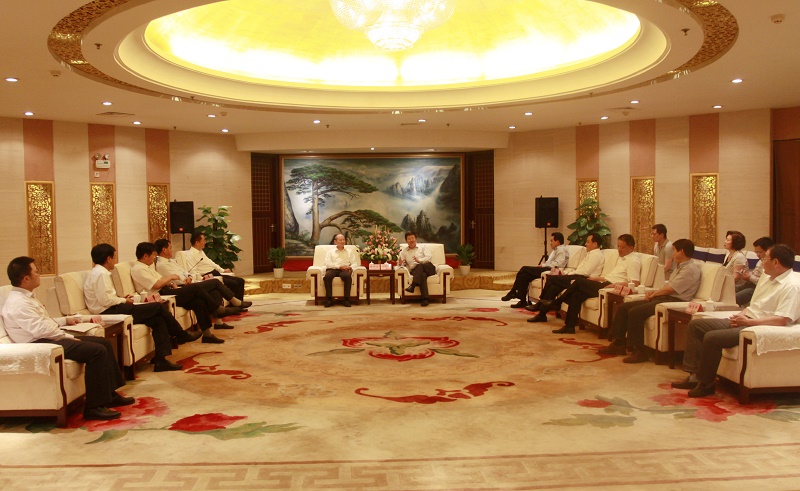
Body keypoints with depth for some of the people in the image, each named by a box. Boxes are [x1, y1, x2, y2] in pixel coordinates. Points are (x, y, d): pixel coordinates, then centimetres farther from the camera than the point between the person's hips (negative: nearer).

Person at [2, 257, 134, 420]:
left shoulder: (27, 297, 17)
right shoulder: (18, 303, -17)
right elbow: (41, 329, -23)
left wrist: (64, 320, 24)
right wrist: (68, 337, -15)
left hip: (50, 338, 11)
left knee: (104, 343, 7)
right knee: (97, 351, -25)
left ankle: (110, 394, 11)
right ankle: (94, 407, -21)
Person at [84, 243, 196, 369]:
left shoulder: (100, 272, 19)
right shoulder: (101, 274, -13)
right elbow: (105, 300, -21)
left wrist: (121, 299, 7)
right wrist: (124, 300, -7)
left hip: (112, 310, 10)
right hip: (109, 312, -10)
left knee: (157, 319, -3)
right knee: (158, 307, -10)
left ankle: (161, 360, -5)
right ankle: (182, 336, 8)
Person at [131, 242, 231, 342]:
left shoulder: (148, 267, 22)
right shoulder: (138, 269, -9)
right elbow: (156, 284, -19)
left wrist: (173, 284, 5)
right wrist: (171, 277, -5)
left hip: (166, 291, 9)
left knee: (198, 301, -11)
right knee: (196, 288, -16)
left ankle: (207, 334, -11)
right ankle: (218, 309, -3)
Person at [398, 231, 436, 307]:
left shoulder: (422, 247, 17)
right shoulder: (404, 251, 21)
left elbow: (428, 258, 1)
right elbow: (400, 263, 12)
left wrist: (419, 260, -18)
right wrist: (400, 263, -14)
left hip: (429, 268, 0)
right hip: (415, 271, 0)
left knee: (419, 266, -36)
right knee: (422, 275, -38)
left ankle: (412, 286, -49)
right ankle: (425, 298, -50)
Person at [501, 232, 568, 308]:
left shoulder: (562, 250, -4)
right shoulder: (556, 250, 28)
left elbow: (557, 264, -17)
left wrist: (543, 265, -9)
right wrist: (544, 264, 3)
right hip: (546, 269, 10)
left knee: (524, 269, -16)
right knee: (524, 276, -8)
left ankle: (513, 293, -7)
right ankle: (523, 301, -10)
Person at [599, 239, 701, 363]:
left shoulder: (691, 269, -9)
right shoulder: (680, 267, 23)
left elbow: (670, 289, -15)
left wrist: (654, 294, -1)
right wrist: (654, 292, 4)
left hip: (674, 301, -10)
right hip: (662, 298, 10)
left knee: (635, 312, -27)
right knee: (623, 307, -1)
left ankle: (639, 351, -20)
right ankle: (618, 344, 0)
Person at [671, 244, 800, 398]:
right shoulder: (767, 276, 16)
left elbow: (782, 320, -23)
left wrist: (748, 321, -22)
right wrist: (741, 314, 3)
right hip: (745, 320, 10)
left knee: (712, 337, -28)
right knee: (695, 325, 3)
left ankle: (706, 383, -9)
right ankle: (694, 375, -1)